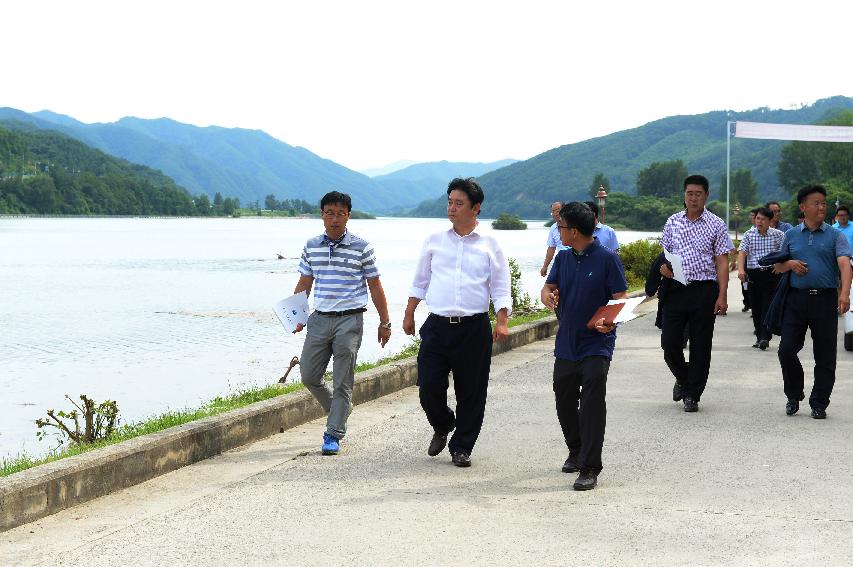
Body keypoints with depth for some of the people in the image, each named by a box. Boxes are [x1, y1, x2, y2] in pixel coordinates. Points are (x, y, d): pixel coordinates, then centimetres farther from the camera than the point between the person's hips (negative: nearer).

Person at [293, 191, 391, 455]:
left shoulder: (361, 248, -2)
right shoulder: (311, 246, 8)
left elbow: (375, 286, 2)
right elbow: (304, 284, 14)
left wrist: (385, 322, 3)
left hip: (349, 320, -4)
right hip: (319, 319, 4)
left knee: (342, 382, -2)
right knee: (309, 376, 5)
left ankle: (333, 435, 6)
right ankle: (340, 410, 30)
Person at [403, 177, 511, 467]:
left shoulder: (489, 245, 3)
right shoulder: (434, 241, 9)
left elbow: (500, 288, 3)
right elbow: (420, 282, 18)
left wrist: (501, 321, -9)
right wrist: (409, 314, 16)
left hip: (474, 328, -1)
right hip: (437, 325, 2)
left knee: (471, 391, 2)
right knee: (429, 386, -3)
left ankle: (461, 447, 16)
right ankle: (442, 426, 27)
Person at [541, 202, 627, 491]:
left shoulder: (607, 259, -9)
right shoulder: (564, 258, 10)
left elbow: (621, 299, -10)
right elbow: (548, 287, 8)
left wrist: (609, 321, -31)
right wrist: (547, 295, -18)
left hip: (596, 344, -6)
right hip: (566, 344, 6)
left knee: (592, 404, -13)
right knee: (564, 402, 14)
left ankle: (590, 468, -11)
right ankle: (576, 452, 36)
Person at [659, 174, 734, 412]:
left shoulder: (716, 224, 1)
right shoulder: (672, 222, 10)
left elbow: (722, 262, -1)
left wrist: (722, 296, -9)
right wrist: (663, 267, -7)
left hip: (704, 290, -2)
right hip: (675, 289, 2)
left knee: (700, 345, 2)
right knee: (669, 341, -1)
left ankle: (692, 394, 12)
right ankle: (683, 378, 26)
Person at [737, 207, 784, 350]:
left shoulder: (778, 235, 2)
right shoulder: (749, 234, 4)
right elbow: (742, 252, -4)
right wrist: (741, 269, -19)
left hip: (771, 273, -2)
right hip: (753, 274, 2)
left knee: (768, 305, -10)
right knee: (756, 307, 7)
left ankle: (765, 337, -14)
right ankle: (759, 337, 16)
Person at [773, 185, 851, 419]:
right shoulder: (791, 235, 11)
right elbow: (779, 267, 18)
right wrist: (790, 264, -6)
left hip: (825, 299, -2)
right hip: (796, 298, 2)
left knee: (825, 356, 2)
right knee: (787, 349, -2)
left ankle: (819, 404, 14)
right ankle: (794, 395, 19)